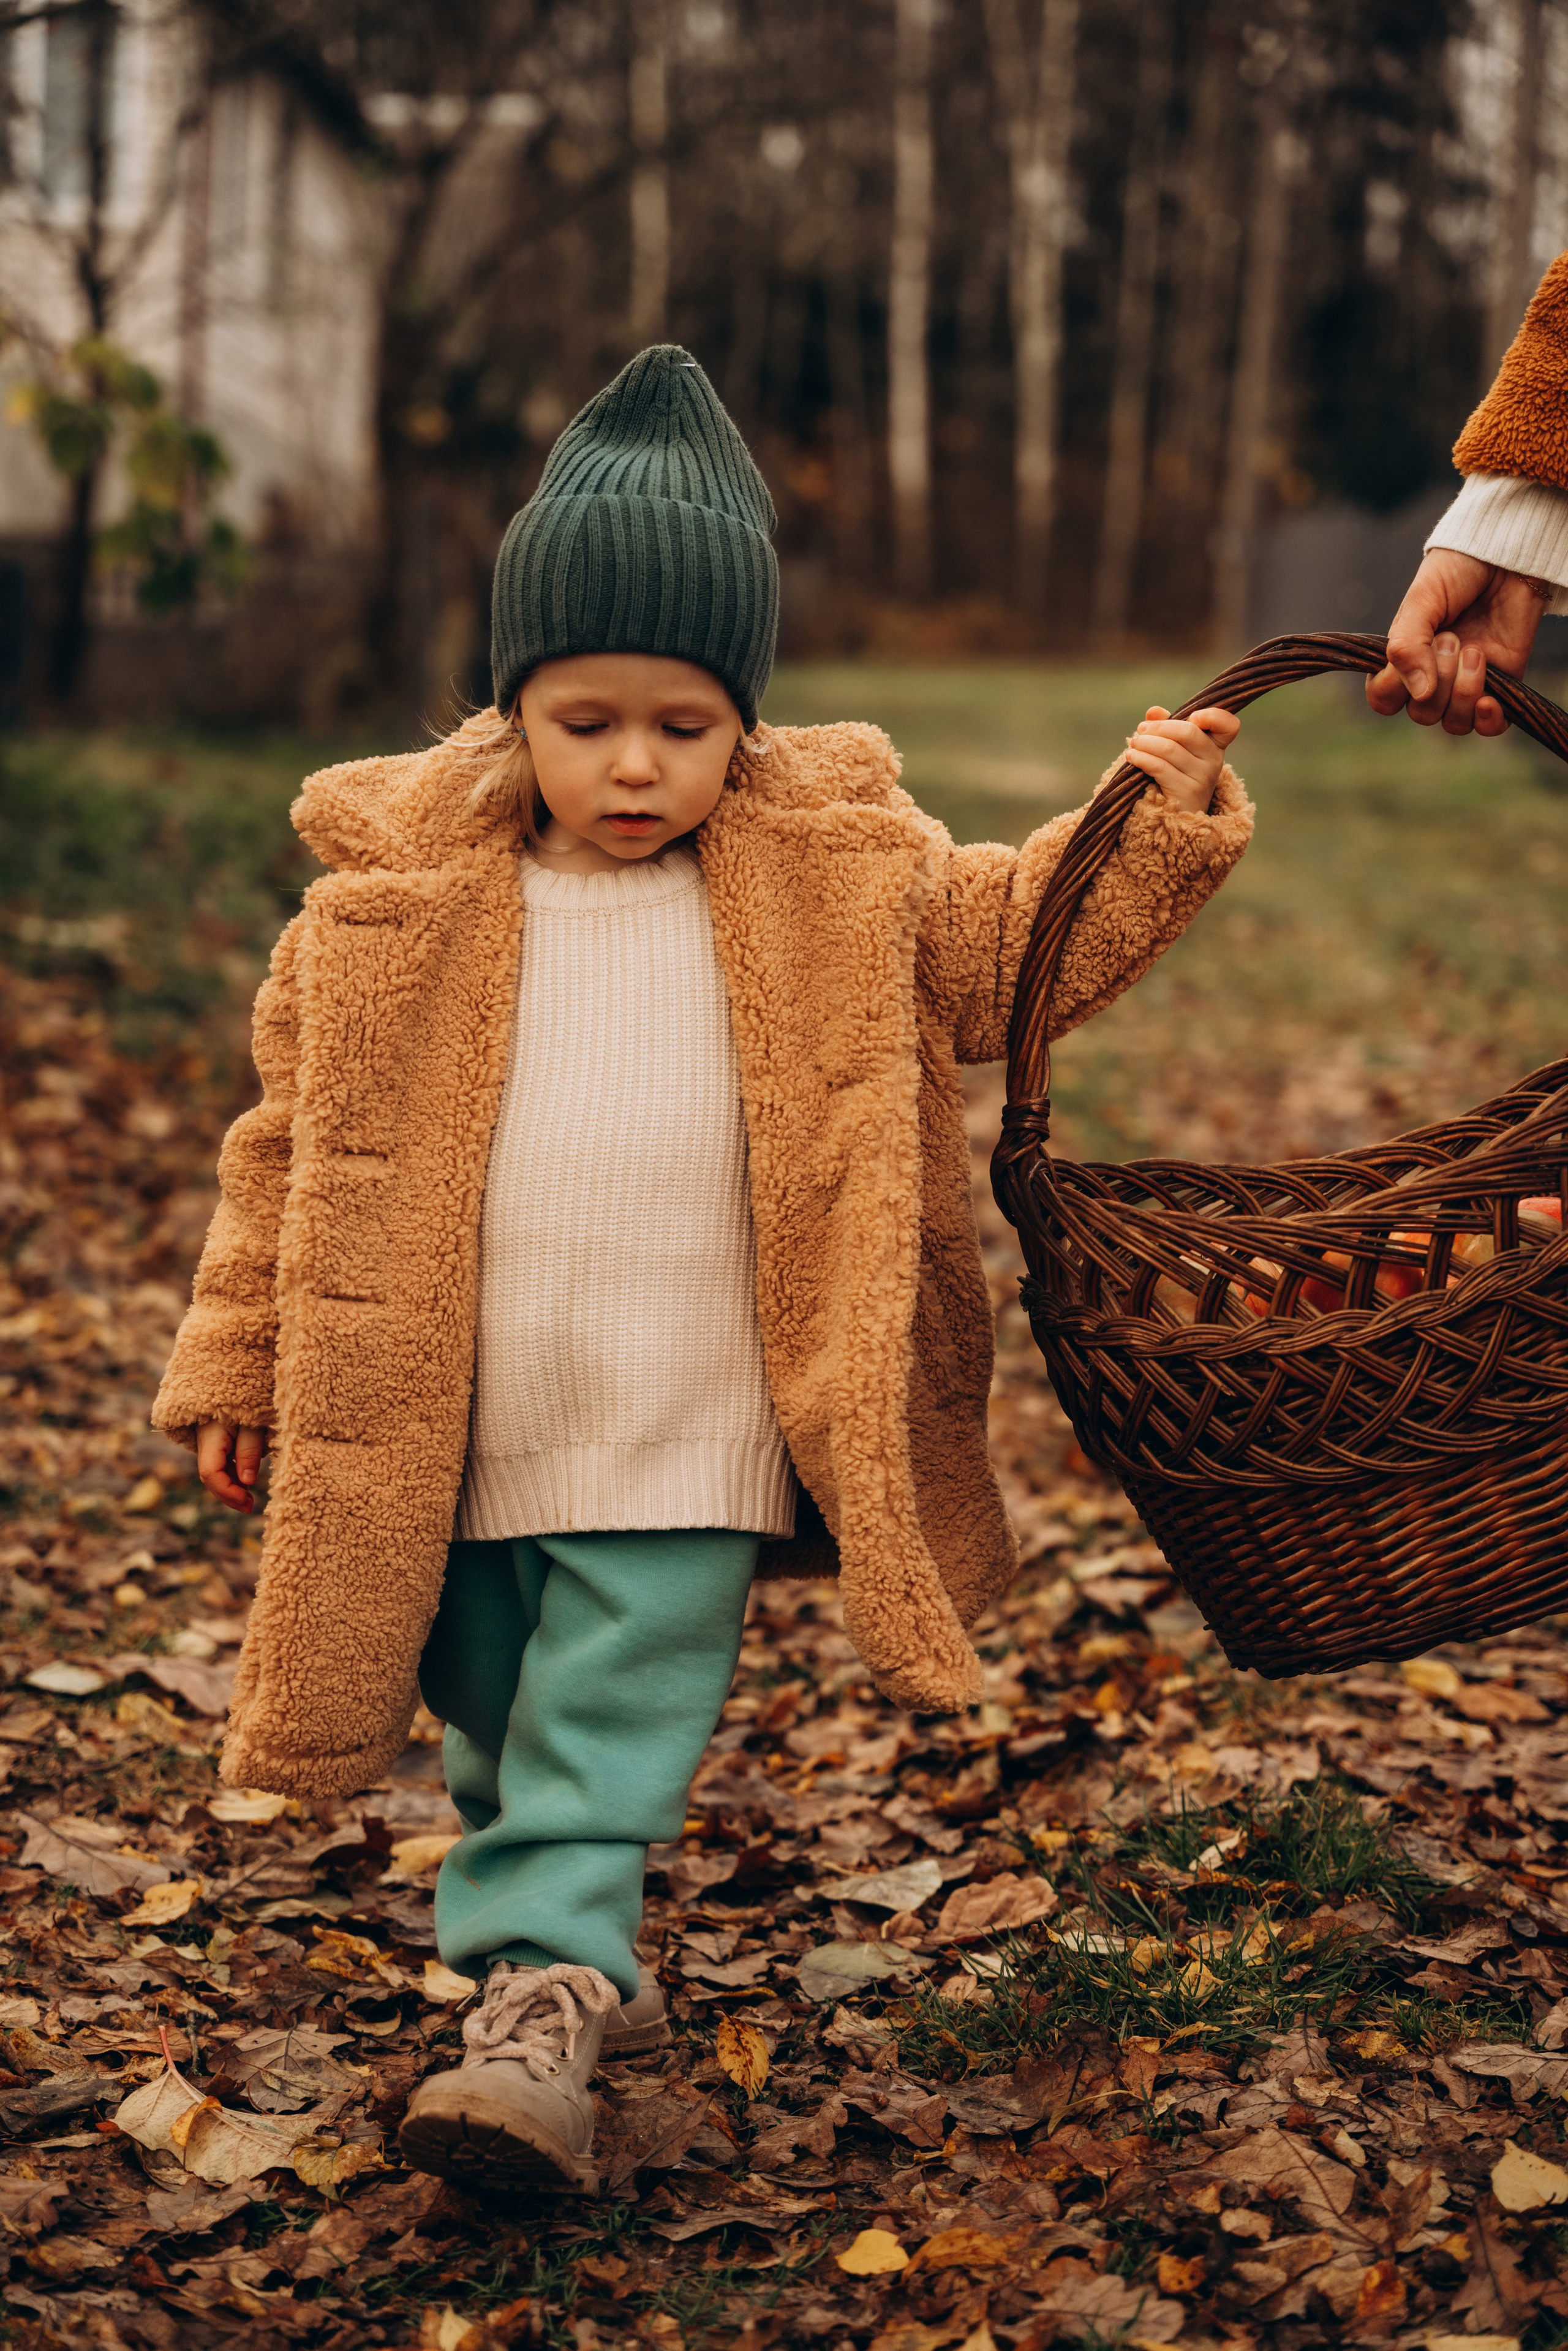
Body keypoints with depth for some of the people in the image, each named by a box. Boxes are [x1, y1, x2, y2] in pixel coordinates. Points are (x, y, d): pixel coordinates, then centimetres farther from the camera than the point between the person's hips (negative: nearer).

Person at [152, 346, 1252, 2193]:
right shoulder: (394, 889, -2)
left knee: (610, 1723, -6)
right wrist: (240, 1363, 7)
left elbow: (1010, 948, 10)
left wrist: (1147, 825, -5)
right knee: (496, 1717, 15)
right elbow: (293, 1136, 5)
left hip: (683, 1428, -2)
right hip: (446, 1423, 2)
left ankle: (546, 2008, -3)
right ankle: (550, 1953, 33)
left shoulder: (838, 871, -1)